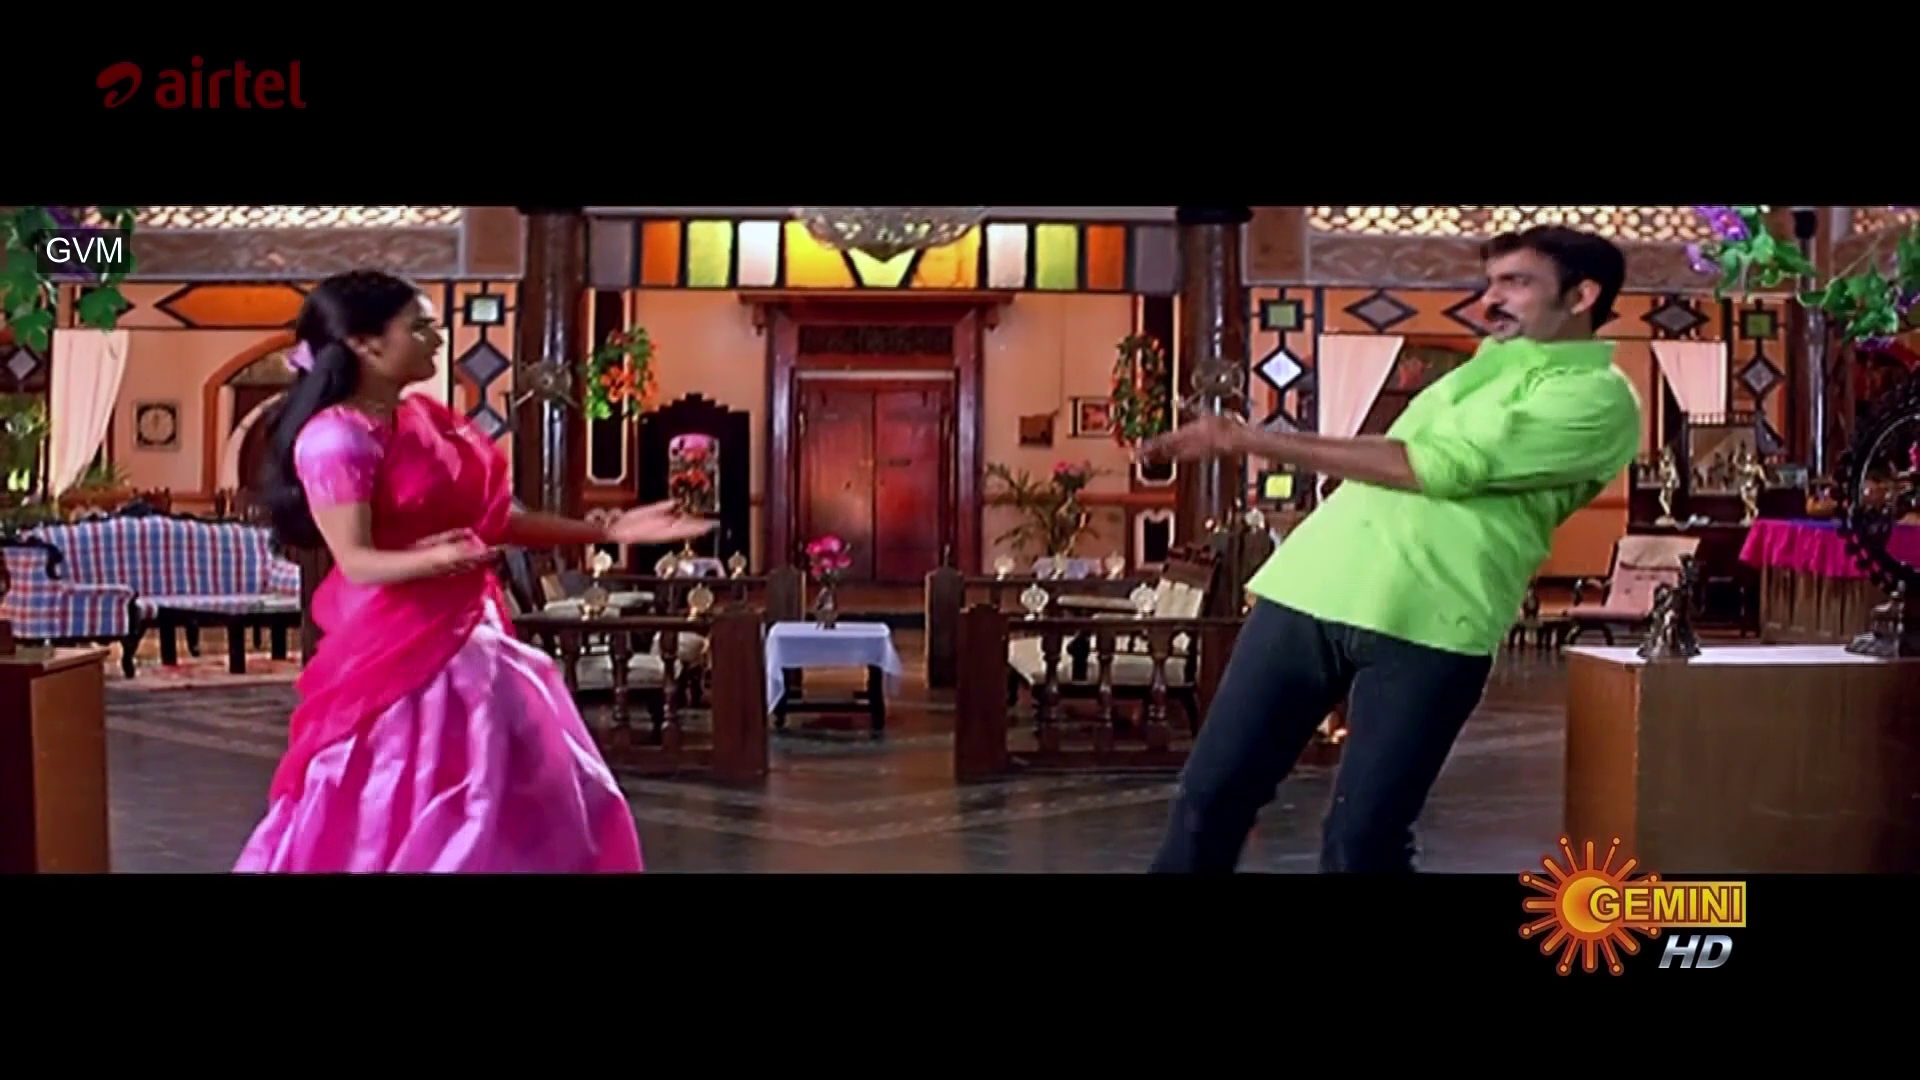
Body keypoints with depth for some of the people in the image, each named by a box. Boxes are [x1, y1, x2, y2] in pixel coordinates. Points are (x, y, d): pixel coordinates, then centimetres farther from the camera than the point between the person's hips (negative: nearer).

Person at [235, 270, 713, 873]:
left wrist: (611, 531, 11)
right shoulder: (334, 436, -15)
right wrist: (435, 559, -39)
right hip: (397, 650, -9)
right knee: (396, 828, -4)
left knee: (527, 810, 13)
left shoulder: (429, 418, 10)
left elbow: (494, 522, 14)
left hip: (467, 637, 9)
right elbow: (357, 562, -19)